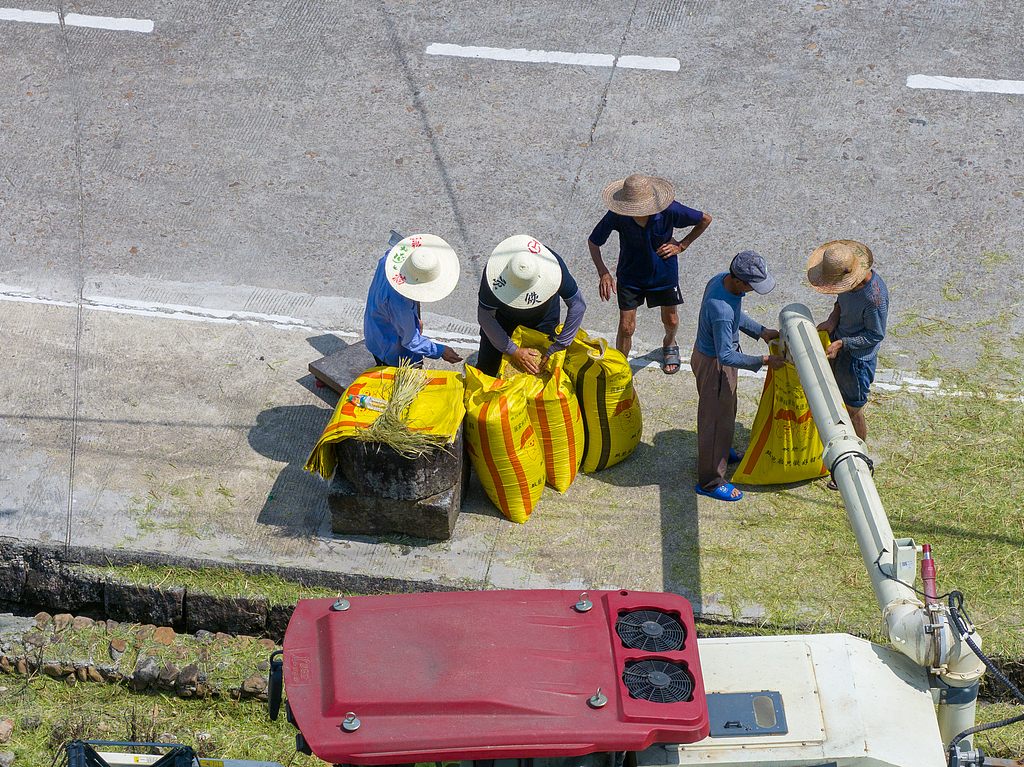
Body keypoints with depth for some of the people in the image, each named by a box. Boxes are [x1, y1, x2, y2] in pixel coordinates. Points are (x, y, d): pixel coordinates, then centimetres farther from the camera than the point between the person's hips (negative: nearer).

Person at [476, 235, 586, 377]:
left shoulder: (554, 265, -39)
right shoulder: (494, 273, -40)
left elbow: (577, 305, -27)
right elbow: (486, 317, -28)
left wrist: (556, 350, -27)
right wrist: (513, 351, -27)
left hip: (543, 318, 1)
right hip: (504, 316, -1)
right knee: (486, 368, 3)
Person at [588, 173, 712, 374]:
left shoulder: (669, 211, -30)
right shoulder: (617, 215, -29)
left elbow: (705, 220, -12)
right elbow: (593, 242, -14)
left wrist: (682, 245, -13)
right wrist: (603, 273, -26)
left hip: (664, 272, 1)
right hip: (630, 274, -1)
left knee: (670, 320, 18)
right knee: (626, 327, -1)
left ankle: (669, 343, 55)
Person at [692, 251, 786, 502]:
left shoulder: (722, 279, -11)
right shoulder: (721, 311, -39)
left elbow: (736, 315, 9)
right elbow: (725, 356, -31)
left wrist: (761, 331, 2)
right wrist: (764, 361, -24)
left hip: (707, 348, 9)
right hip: (712, 364, -9)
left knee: (726, 409, 29)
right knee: (716, 418, 7)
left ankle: (722, 453, 53)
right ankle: (710, 481, 23)